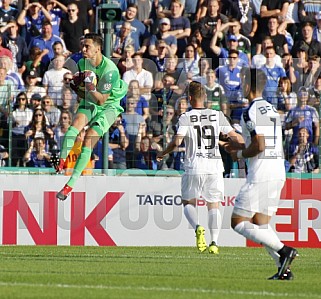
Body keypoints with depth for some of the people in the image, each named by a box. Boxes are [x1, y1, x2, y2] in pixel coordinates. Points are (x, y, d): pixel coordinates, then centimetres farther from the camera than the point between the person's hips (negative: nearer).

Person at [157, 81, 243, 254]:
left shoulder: (186, 118, -4)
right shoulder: (217, 116, 5)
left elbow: (176, 142, -12)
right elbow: (235, 137, 7)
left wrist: (162, 154, 5)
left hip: (194, 168, -2)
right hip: (215, 167, 2)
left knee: (188, 202, 12)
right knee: (214, 205, 9)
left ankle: (197, 227, -16)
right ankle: (214, 242, -4)